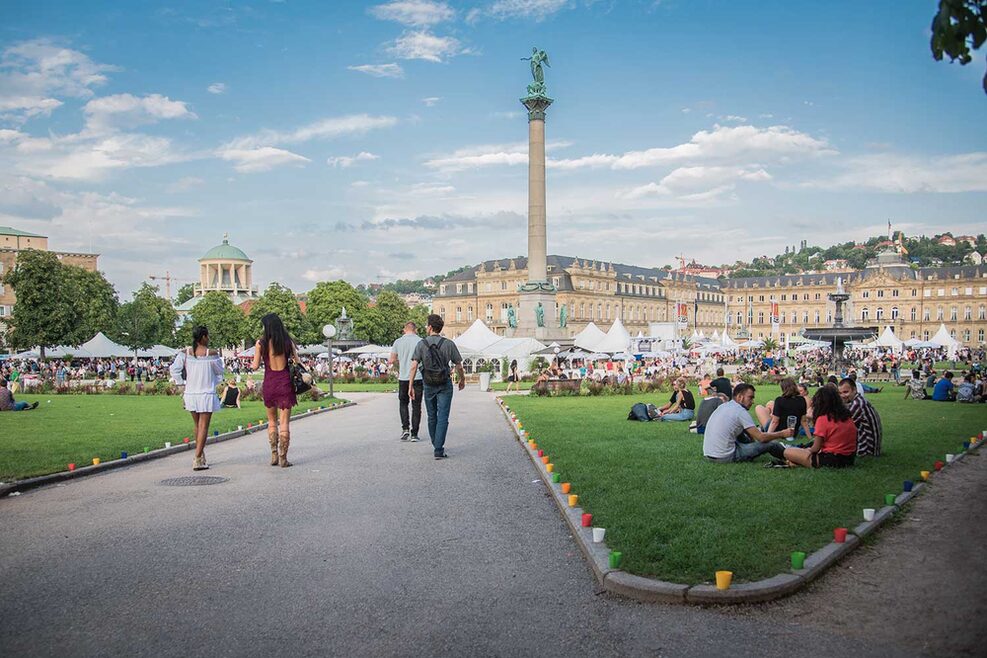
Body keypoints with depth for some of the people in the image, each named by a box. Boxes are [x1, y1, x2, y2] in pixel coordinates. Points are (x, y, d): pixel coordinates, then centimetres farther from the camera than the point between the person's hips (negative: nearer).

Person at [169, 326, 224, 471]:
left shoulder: (185, 353, -1)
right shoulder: (212, 354, -10)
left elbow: (174, 369, -6)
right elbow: (219, 371, 2)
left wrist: (183, 382, 4)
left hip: (190, 394, 4)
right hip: (207, 395, -4)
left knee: (197, 426, 19)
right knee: (203, 427, -1)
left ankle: (201, 456, 30)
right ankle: (197, 459, -9)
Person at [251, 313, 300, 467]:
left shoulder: (261, 343, -4)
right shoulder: (288, 342, 0)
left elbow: (255, 366, -2)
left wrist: (252, 363, 18)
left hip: (269, 383, 0)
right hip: (285, 382, 0)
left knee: (272, 421, 17)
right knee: (284, 422, 3)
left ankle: (274, 455, 16)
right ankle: (283, 458, 2)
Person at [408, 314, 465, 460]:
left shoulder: (421, 344, -4)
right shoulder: (449, 344, -5)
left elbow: (414, 366, -12)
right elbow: (459, 366, -1)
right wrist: (462, 380, 17)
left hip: (428, 385, 2)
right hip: (445, 385, -2)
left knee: (432, 417, 16)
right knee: (443, 417, -2)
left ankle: (436, 447, 29)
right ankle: (439, 450, -9)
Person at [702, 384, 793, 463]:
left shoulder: (723, 406, 13)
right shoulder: (740, 411, -11)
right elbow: (761, 437, -11)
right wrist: (782, 434, 1)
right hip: (725, 457, -9)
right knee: (771, 444, -3)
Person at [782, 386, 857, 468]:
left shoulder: (823, 419, -12)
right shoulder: (848, 417, 7)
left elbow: (816, 448, -11)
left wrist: (808, 450, 11)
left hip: (830, 461, -8)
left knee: (787, 452, -4)